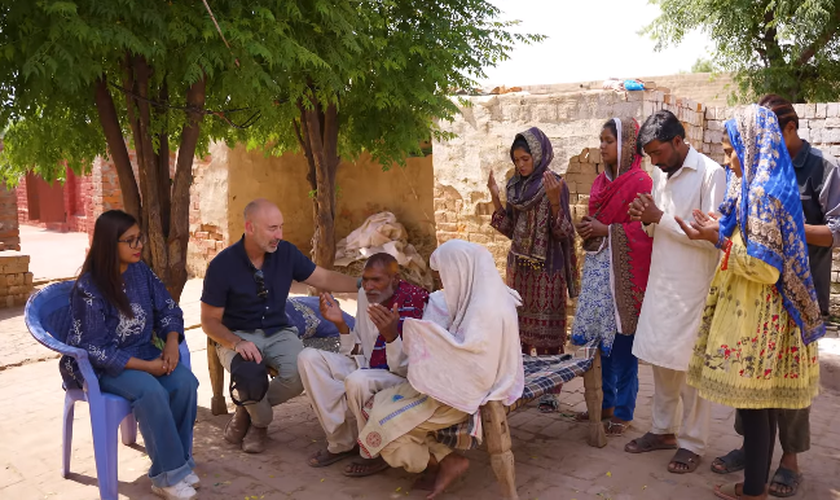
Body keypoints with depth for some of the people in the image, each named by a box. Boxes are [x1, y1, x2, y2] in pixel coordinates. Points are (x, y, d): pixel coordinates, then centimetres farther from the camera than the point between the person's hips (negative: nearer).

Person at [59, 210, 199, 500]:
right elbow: (95, 348, -20)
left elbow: (167, 308, 5)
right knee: (152, 391, -32)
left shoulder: (140, 271, -1)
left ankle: (178, 462, -6)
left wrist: (171, 344, -14)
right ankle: (169, 474, -16)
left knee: (185, 381, -22)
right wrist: (146, 366, -22)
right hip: (102, 364, -5)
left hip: (143, 352, 6)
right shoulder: (88, 289, -18)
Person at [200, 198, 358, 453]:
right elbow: (209, 321, -8)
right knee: (251, 375, -36)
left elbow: (324, 279, 4)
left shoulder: (286, 253, -5)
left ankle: (247, 407, 5)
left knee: (300, 373, -28)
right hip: (236, 336, -3)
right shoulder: (222, 265, -14)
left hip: (278, 332, 3)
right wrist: (237, 343, -26)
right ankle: (260, 420, 2)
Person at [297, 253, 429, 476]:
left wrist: (391, 334, -39)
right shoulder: (365, 295, 0)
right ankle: (341, 442, -7)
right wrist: (341, 324, -9)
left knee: (357, 381, -36)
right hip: (366, 369, 7)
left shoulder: (417, 303, -20)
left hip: (403, 379, -7)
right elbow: (357, 353, 8)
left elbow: (406, 367, -22)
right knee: (309, 357, -8)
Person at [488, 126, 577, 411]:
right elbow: (510, 229, 11)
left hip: (547, 267, -6)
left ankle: (549, 390, 10)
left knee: (547, 327, 0)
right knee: (520, 323, 12)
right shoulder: (515, 187, 9)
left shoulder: (555, 185, -9)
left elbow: (562, 232, -13)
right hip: (520, 265, 6)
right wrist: (496, 198, 2)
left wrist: (554, 201, -27)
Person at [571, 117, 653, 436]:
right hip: (597, 267, 7)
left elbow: (645, 229, -15)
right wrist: (587, 229, 3)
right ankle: (606, 403, 25)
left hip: (624, 270, -7)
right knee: (600, 340, 12)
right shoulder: (601, 181, 15)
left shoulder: (640, 182, -9)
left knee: (621, 342, 0)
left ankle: (623, 411, 13)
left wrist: (606, 230, -15)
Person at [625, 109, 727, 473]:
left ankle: (692, 443, 18)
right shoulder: (660, 174, 11)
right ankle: (663, 429, 29)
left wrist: (661, 217, -17)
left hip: (692, 288, -7)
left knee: (689, 364, 3)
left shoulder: (711, 173, -12)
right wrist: (647, 220, -3)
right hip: (661, 283, 7)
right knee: (660, 359, 14)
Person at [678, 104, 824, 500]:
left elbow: (764, 267, -20)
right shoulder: (761, 187, 11)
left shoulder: (762, 193, -18)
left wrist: (720, 238, -13)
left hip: (755, 316, -10)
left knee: (753, 404, 1)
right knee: (761, 403, 15)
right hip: (754, 312, 10)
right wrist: (712, 235, 8)